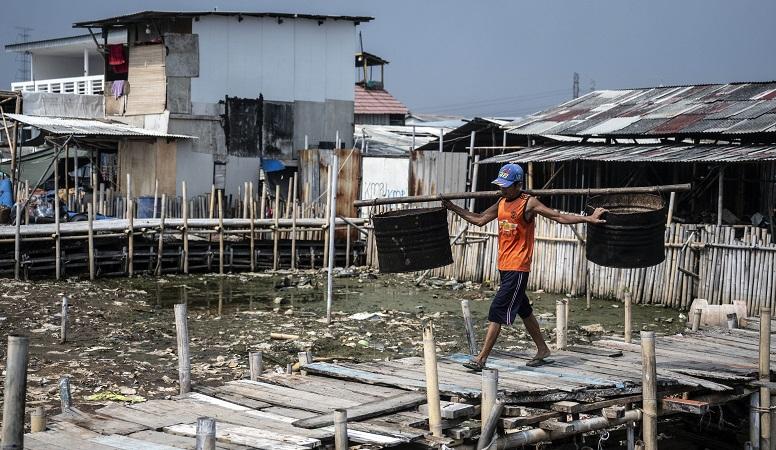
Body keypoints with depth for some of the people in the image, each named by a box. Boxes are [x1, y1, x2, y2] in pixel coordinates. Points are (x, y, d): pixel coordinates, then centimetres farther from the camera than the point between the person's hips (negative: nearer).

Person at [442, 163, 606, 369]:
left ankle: (481, 359, -9)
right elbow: (479, 220, 16)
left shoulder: (529, 203, -11)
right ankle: (542, 350, 32)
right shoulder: (501, 202, 10)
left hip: (518, 268, -8)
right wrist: (453, 207, 13)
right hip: (504, 266, 8)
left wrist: (588, 219, -22)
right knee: (523, 310, 18)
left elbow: (560, 217, -13)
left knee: (498, 311, -10)